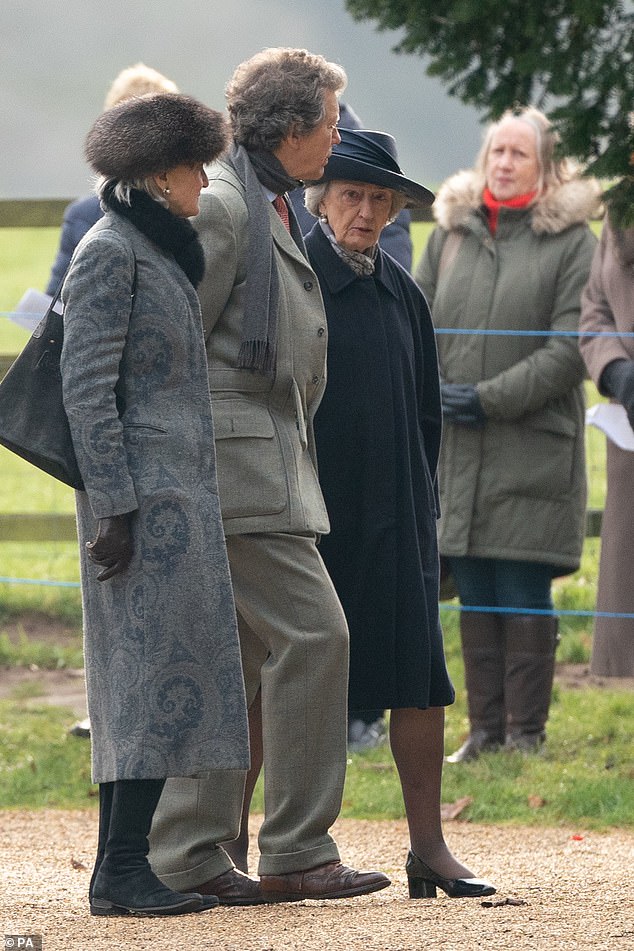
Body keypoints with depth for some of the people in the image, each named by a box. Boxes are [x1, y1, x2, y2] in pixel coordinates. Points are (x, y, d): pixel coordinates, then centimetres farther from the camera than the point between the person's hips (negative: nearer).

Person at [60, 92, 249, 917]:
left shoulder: (162, 253, 18)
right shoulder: (109, 253, -11)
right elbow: (86, 387, -16)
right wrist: (114, 507, -20)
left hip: (179, 494, 10)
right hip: (145, 500, -10)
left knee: (143, 685, 8)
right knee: (157, 673, -12)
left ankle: (119, 866, 9)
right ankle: (122, 869, -12)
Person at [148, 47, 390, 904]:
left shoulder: (270, 208, 19)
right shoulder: (222, 205, -12)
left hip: (268, 461, 10)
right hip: (235, 456, -10)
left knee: (231, 654, 8)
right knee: (311, 632, -11)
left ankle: (187, 855, 9)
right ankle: (296, 851, -7)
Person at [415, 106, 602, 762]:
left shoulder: (571, 239, -2)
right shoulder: (451, 232, 12)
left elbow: (570, 349, -8)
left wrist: (491, 398, -13)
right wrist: (433, 392, -3)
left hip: (533, 451, -4)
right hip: (458, 451, 4)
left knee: (524, 598, -3)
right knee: (476, 599, 8)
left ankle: (526, 734, 3)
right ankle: (485, 731, 14)